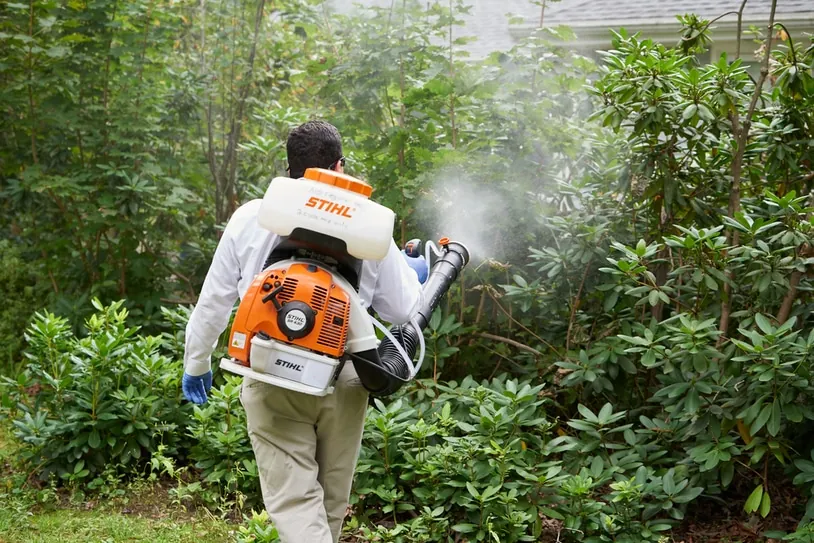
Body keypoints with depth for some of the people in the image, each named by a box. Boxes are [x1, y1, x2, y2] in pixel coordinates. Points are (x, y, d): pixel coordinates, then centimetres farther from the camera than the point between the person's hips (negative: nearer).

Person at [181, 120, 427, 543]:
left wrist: (196, 362, 18)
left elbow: (214, 300, 4)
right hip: (342, 382, 1)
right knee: (331, 503, 18)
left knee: (294, 501, -2)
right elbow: (401, 311, 4)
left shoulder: (251, 218, -1)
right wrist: (413, 276, 26)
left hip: (273, 381, -1)